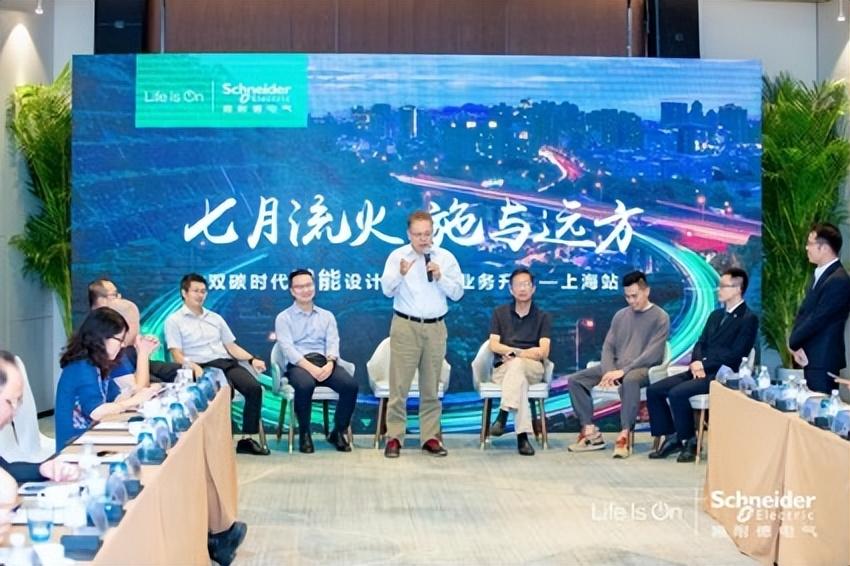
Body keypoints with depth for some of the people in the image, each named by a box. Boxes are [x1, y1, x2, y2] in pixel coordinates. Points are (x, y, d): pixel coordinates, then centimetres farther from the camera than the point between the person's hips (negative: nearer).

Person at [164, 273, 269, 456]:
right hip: (202, 367, -5)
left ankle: (246, 438, -17)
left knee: (254, 387, -23)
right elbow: (177, 355, -1)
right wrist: (194, 368, -21)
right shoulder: (174, 321, 9)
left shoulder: (215, 318, 25)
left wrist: (252, 359, 3)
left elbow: (232, 346, 21)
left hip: (227, 363, 5)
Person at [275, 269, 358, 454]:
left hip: (324, 362, 3)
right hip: (298, 364, -3)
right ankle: (304, 433, -17)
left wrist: (329, 364, -15)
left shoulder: (327, 316, 20)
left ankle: (338, 432, -8)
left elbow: (333, 343, 8)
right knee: (305, 385, -38)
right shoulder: (284, 318, 9)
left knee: (350, 385, -26)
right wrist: (310, 367, -20)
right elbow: (287, 348, -5)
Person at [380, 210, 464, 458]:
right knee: (399, 384, -4)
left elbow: (457, 293, 4)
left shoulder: (446, 258, 5)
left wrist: (440, 277, -12)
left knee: (431, 386, 7)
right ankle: (394, 438, 1)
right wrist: (400, 274, -26)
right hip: (405, 326, -2)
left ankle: (430, 437, 13)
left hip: (435, 328, 2)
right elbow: (387, 290, -7)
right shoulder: (397, 256, 1)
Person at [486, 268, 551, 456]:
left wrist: (514, 352, -12)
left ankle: (502, 415, -47)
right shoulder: (499, 313, 15)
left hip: (533, 369, 0)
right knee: (519, 378, -36)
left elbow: (543, 352, -1)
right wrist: (526, 352, -10)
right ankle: (522, 436, -48)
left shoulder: (543, 317, 11)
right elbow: (494, 345, 3)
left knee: (516, 365, -37)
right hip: (503, 368, 0)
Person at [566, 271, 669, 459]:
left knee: (630, 380, -42)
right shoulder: (620, 315, 15)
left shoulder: (660, 317, -3)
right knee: (575, 380, -11)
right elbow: (608, 346, 12)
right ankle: (591, 432, -13)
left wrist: (624, 370, -21)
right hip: (616, 367, 6)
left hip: (643, 368, -6)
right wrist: (608, 371, -8)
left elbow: (653, 353, -13)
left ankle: (624, 436, -35)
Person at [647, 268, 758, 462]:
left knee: (677, 393, -29)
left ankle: (690, 442, -11)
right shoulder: (716, 315, 20)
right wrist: (697, 362, -5)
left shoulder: (748, 318, -6)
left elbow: (735, 354, -15)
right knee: (654, 390, -5)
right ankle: (672, 438, 4)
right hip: (702, 370, 8)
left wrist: (704, 365, -15)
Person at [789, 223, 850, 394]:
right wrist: (797, 346, -3)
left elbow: (817, 320, -20)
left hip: (824, 360, -9)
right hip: (811, 357, 9)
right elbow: (803, 313, 12)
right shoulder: (820, 275, 13)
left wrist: (793, 343, -6)